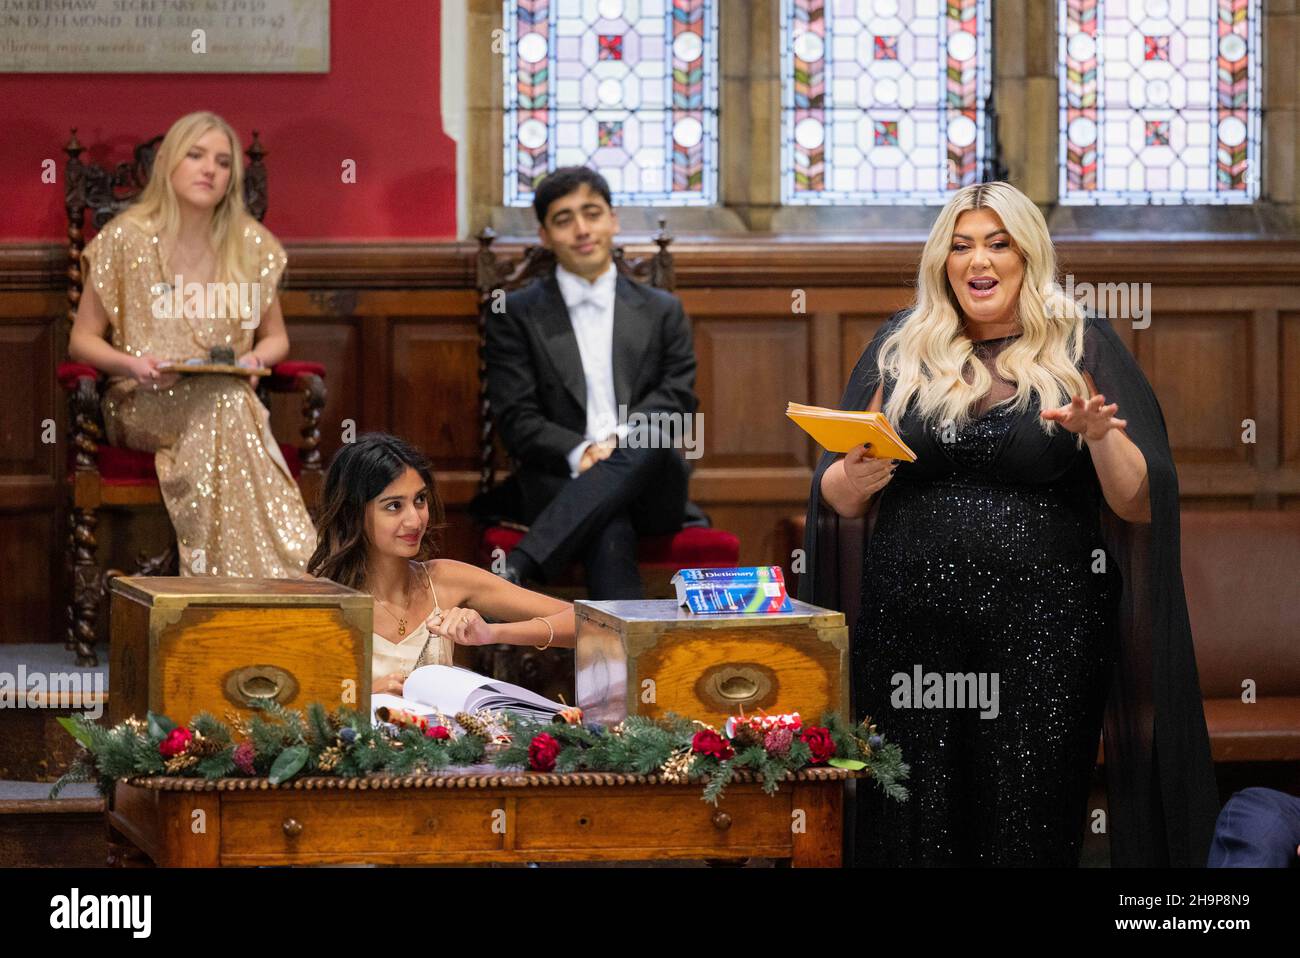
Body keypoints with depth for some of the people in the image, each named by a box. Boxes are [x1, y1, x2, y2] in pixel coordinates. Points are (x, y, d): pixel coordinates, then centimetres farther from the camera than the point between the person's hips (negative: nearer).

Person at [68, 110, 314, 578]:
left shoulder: (250, 245, 6)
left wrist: (256, 357, -6)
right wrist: (131, 364, -16)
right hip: (143, 404, -2)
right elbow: (82, 339, 4)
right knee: (224, 409, -35)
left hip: (228, 396, 2)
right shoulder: (126, 238, -1)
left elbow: (276, 337, 18)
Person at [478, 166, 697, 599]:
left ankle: (517, 568, -46)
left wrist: (617, 441, -15)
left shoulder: (662, 311, 19)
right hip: (559, 482, -2)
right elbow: (516, 419, 3)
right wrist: (578, 453, -17)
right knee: (610, 531, -38)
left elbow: (678, 399, 7)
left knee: (652, 436, -36)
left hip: (650, 492, 2)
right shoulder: (517, 315, 13)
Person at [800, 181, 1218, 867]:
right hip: (910, 625, 2)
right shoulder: (901, 348, 12)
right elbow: (837, 502, 12)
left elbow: (1141, 505, 1)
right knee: (913, 829, -1)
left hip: (1044, 631, -2)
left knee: (1028, 831, -3)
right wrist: (854, 479, -10)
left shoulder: (1082, 349, 6)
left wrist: (1101, 436, -17)